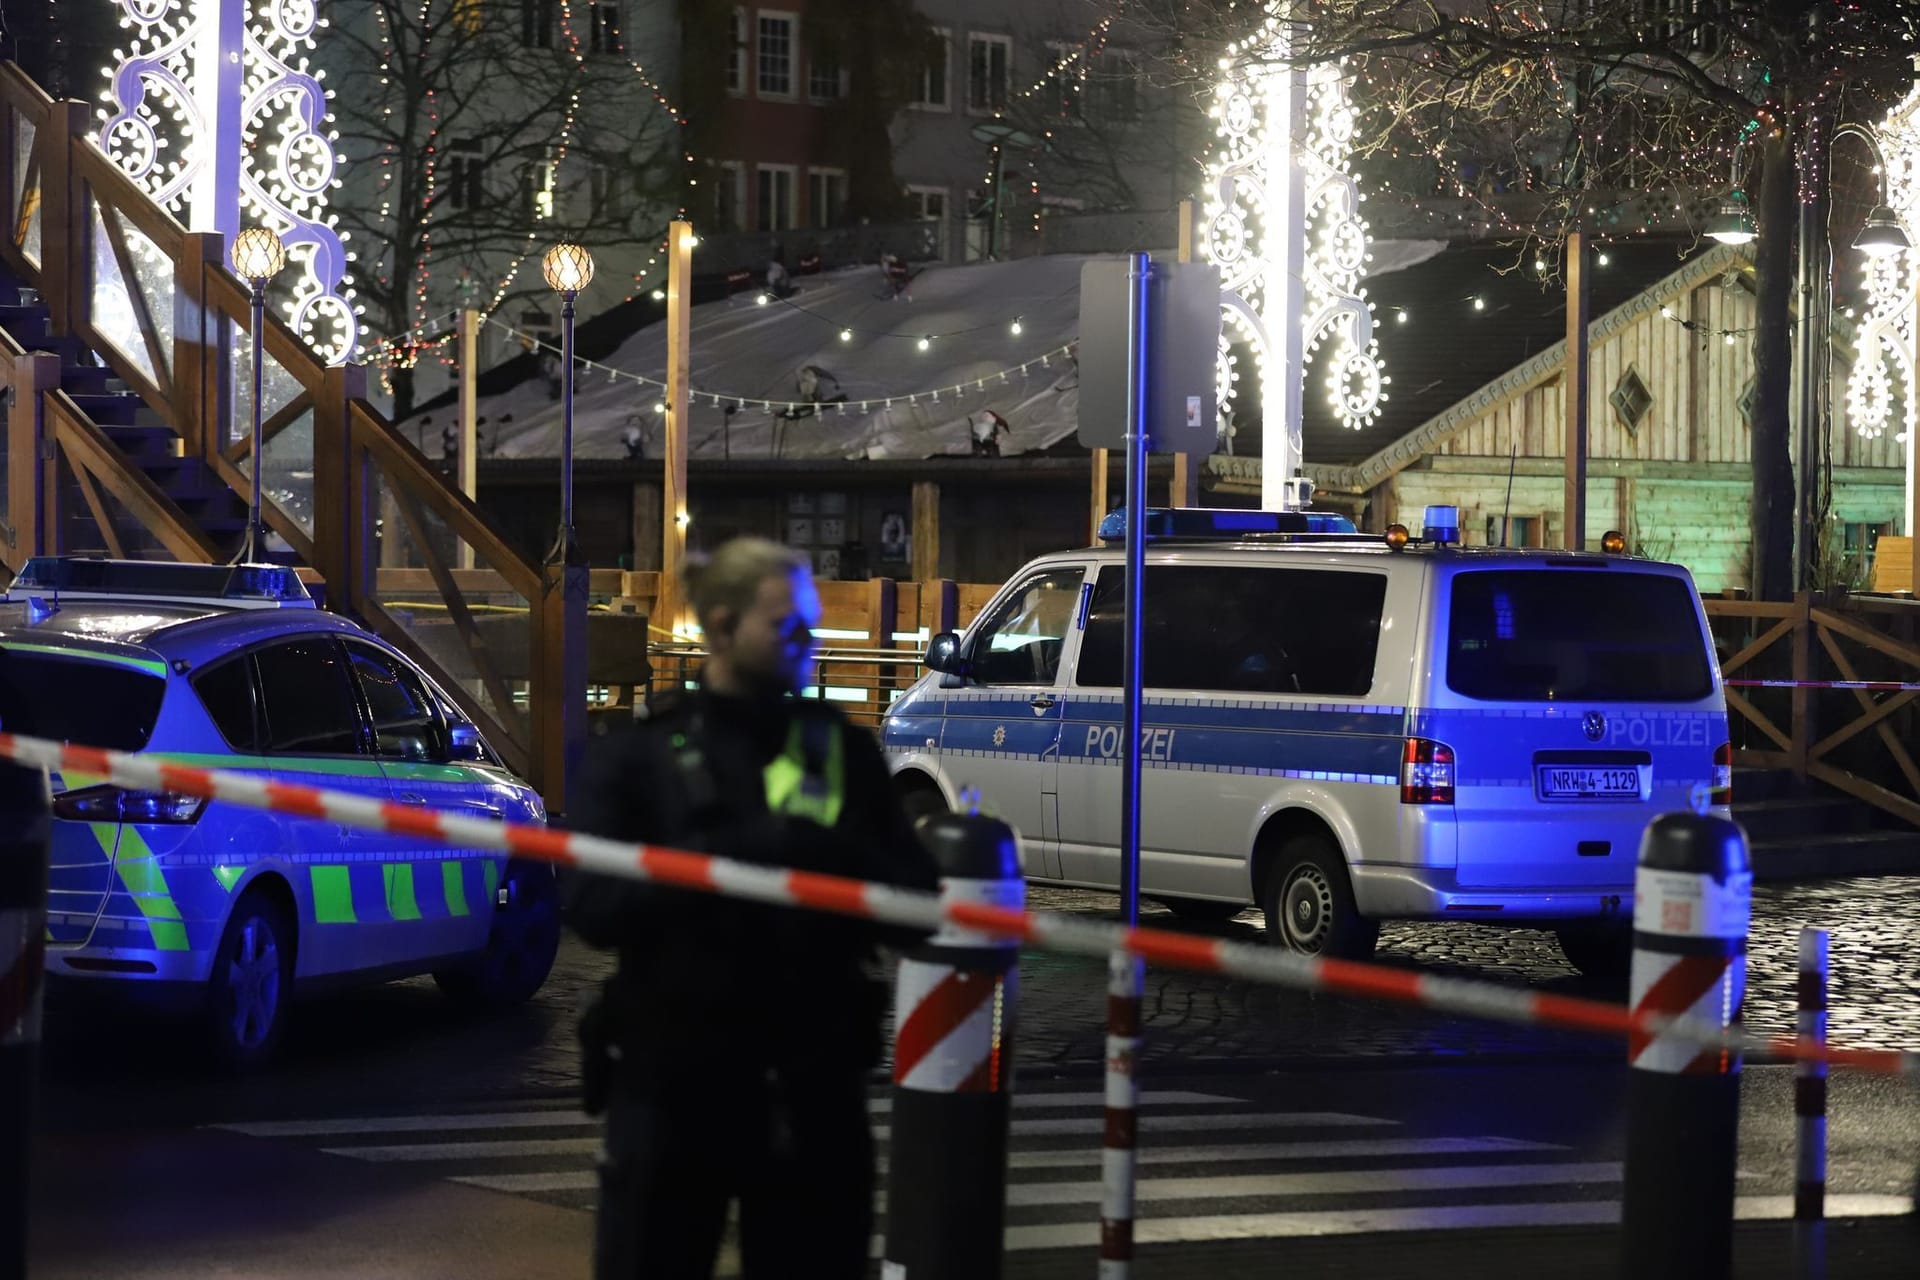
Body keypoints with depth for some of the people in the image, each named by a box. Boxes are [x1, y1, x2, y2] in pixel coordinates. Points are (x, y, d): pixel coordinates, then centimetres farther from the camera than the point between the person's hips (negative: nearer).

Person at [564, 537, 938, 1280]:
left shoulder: (843, 750, 8)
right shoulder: (635, 756, 1)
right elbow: (592, 905, -12)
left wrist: (825, 858, -17)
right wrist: (736, 856, -23)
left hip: (811, 1087, 3)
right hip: (671, 1079, -2)